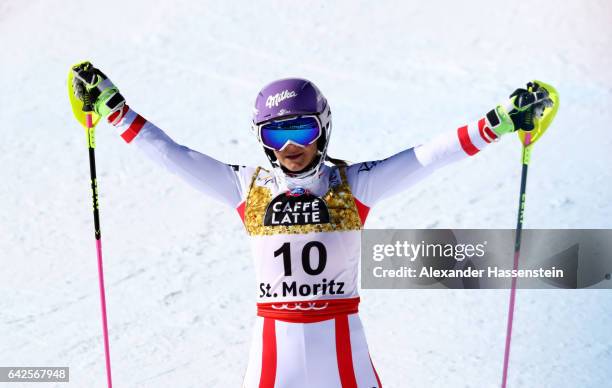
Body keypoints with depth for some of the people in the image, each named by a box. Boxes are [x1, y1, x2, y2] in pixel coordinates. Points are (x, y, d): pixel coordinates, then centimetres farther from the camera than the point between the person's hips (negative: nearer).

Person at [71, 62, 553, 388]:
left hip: (339, 332, -1)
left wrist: (501, 120, -16)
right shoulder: (247, 188, -2)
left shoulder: (354, 185, -5)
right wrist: (111, 105, 0)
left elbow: (425, 157, -10)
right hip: (274, 335, 1)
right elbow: (171, 153, 1)